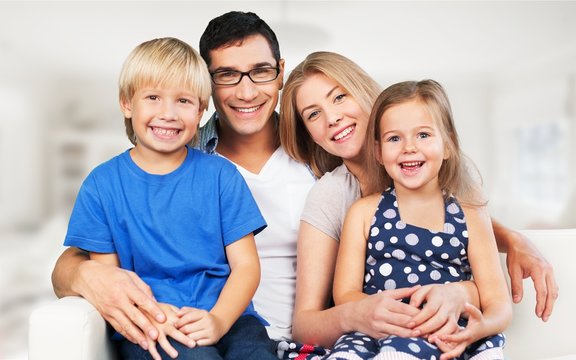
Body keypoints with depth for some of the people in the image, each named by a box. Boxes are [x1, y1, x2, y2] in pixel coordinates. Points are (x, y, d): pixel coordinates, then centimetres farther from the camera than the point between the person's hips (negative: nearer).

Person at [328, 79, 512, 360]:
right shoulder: (364, 212, 8)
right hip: (376, 333, 0)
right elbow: (345, 294, 3)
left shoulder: (469, 215, 9)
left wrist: (480, 328, -19)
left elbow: (498, 302, 6)